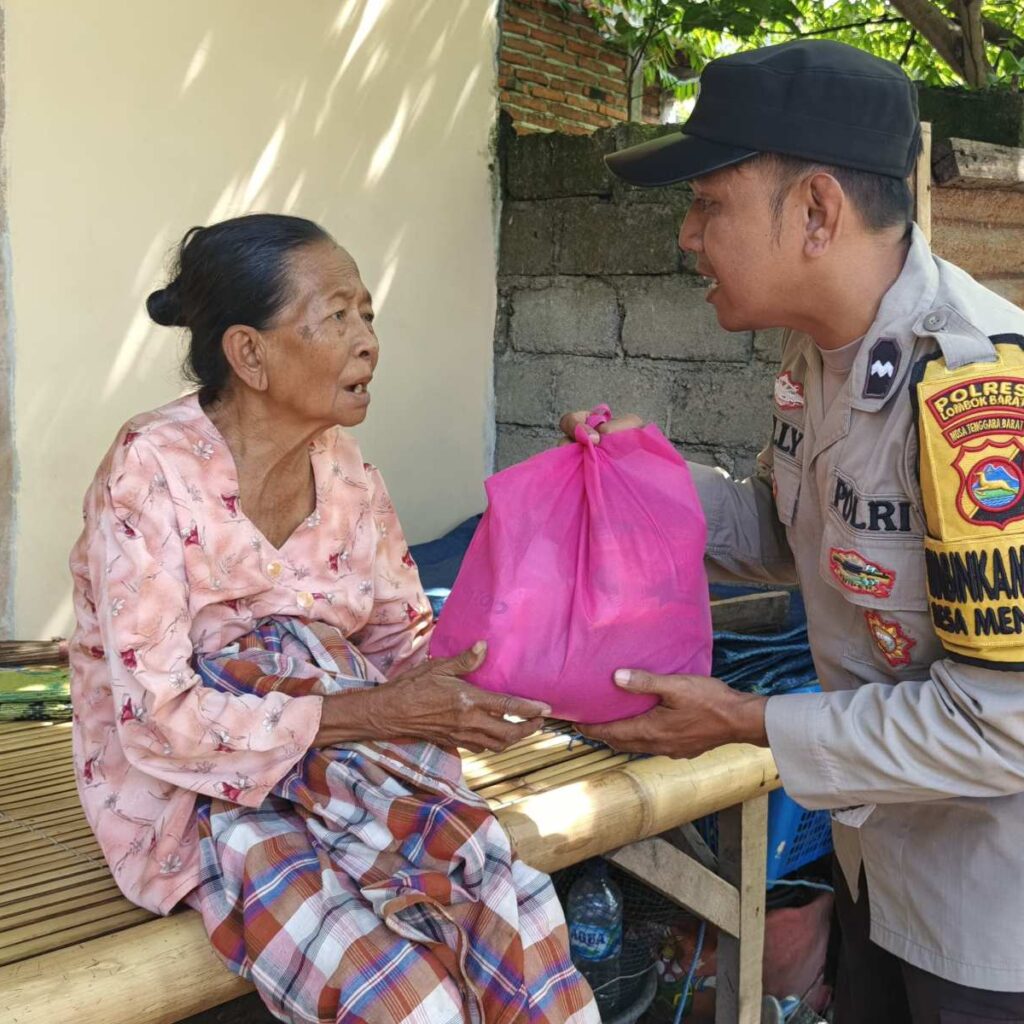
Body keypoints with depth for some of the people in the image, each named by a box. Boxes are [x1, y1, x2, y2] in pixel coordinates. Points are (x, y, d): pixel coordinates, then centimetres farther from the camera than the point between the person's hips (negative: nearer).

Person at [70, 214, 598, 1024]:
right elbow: (159, 720, -22)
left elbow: (405, 646, 5)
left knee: (513, 921, -23)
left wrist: (482, 681, -18)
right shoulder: (152, 473, -17)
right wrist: (374, 713, -26)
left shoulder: (345, 473, 1)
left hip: (344, 767, 5)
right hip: (198, 797, -5)